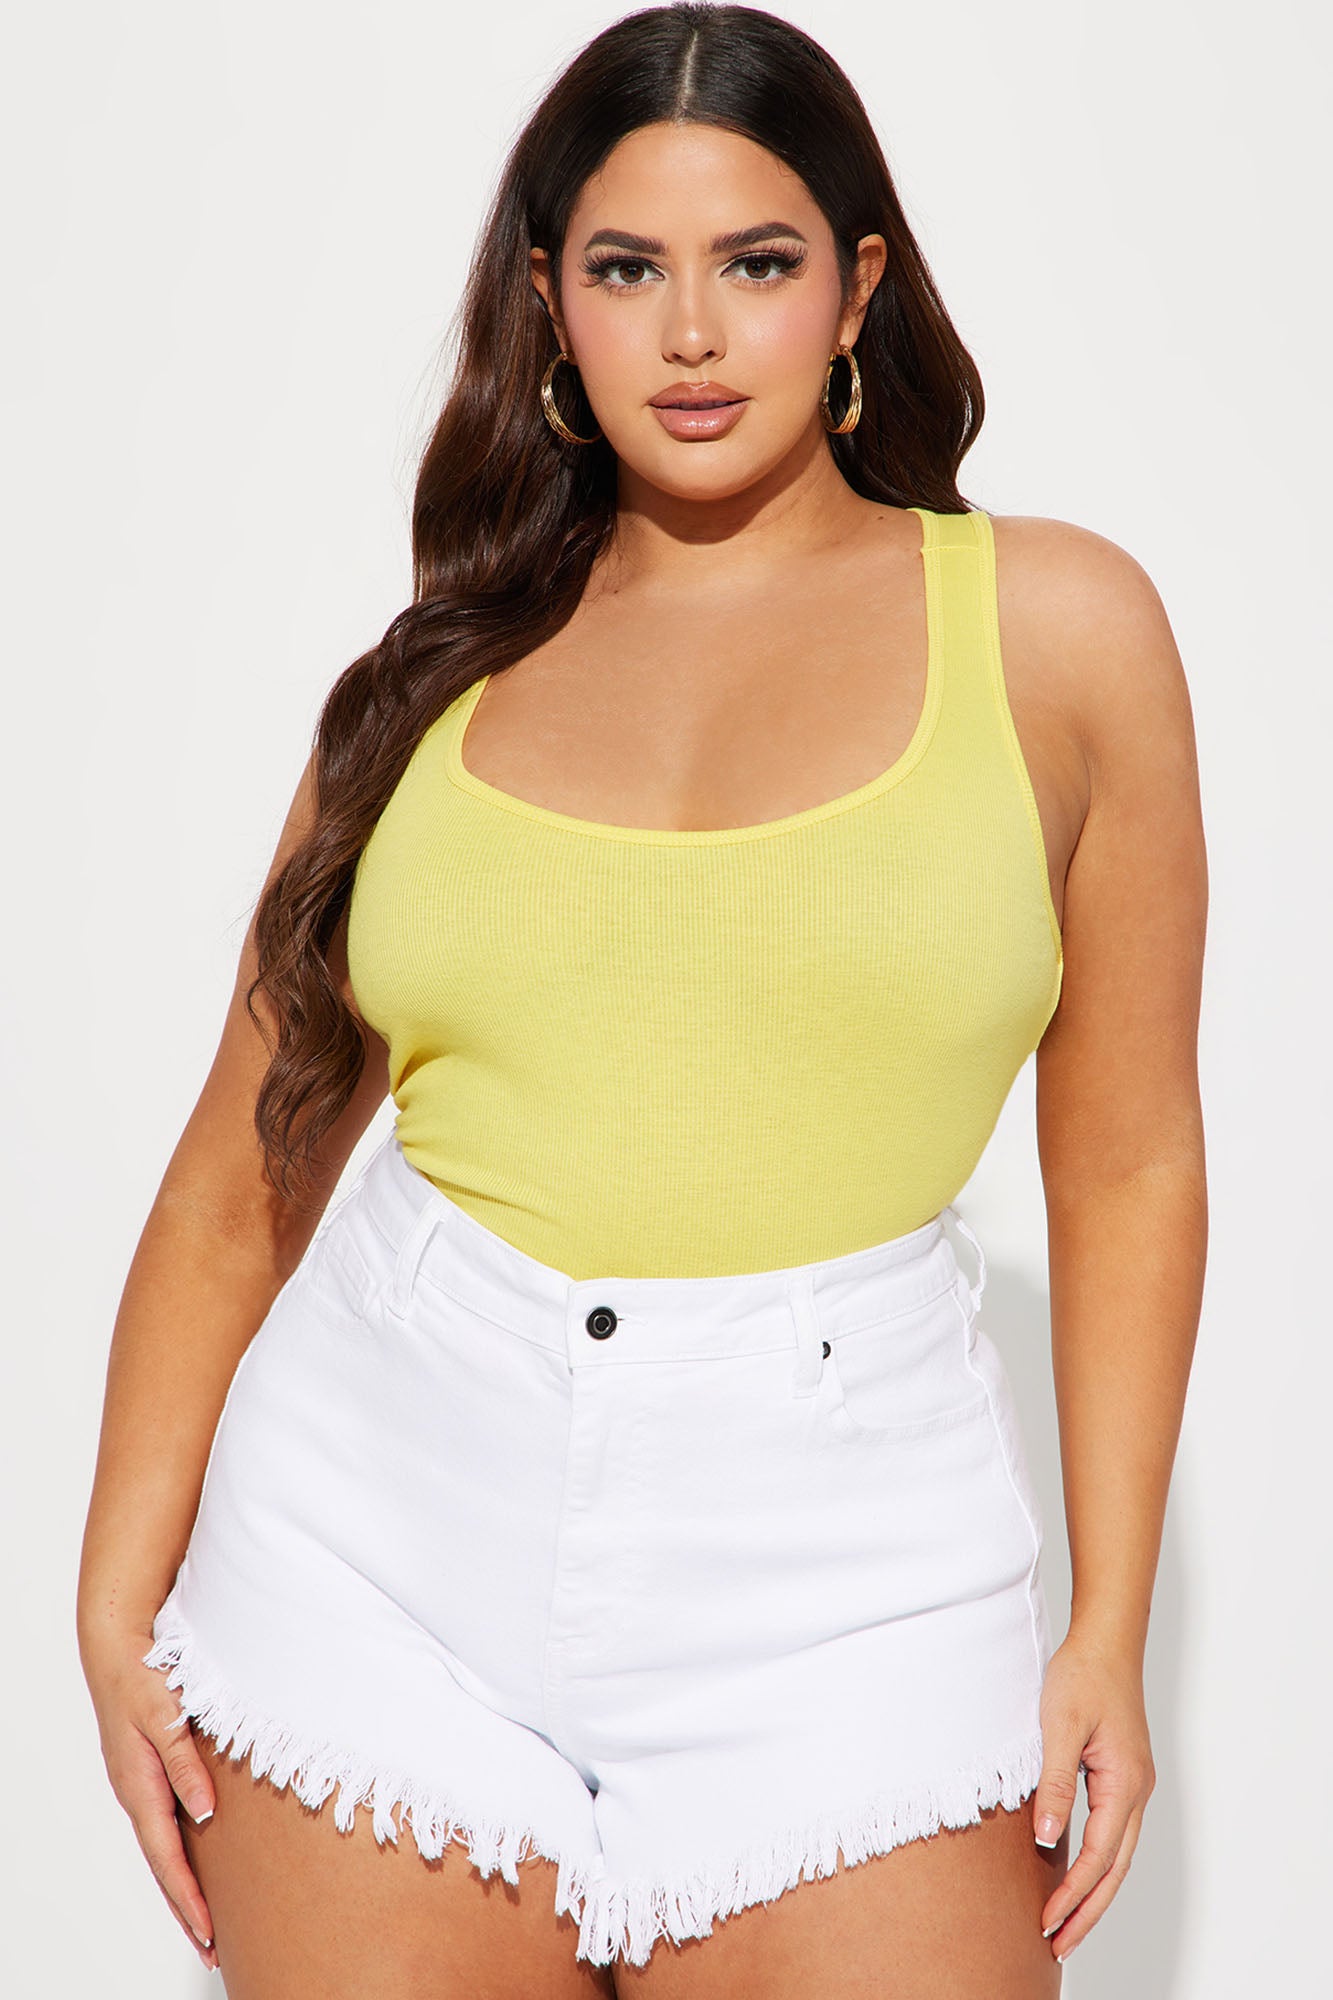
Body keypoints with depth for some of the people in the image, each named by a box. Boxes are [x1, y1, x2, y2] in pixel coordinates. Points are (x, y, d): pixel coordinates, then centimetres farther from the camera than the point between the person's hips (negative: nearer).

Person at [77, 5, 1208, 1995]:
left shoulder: (1055, 624, 3)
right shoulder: (446, 670, 8)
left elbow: (1126, 1170, 3)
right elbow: (247, 1166, 7)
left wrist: (1112, 1629, 1)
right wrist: (122, 1606, 2)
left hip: (834, 1559, -1)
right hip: (381, 1529, 2)